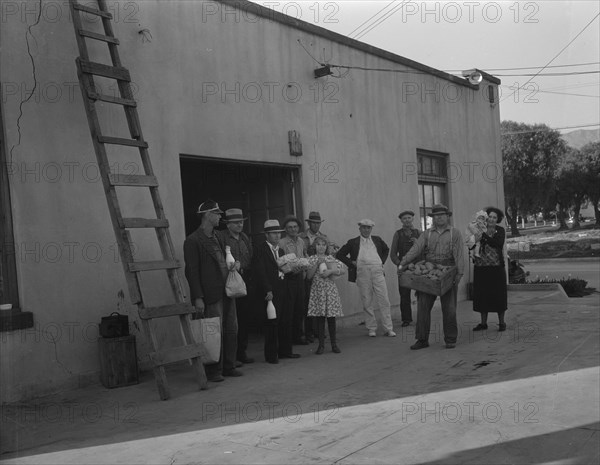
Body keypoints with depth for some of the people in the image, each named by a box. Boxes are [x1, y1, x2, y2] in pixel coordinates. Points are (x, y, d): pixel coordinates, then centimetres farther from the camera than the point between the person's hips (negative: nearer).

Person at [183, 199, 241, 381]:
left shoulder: (217, 238, 18)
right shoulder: (193, 241, -8)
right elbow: (192, 271, -12)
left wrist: (233, 265, 11)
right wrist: (198, 298, -16)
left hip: (227, 292, 8)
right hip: (211, 295, -8)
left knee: (231, 330, 10)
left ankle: (228, 366, 23)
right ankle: (214, 371, 10)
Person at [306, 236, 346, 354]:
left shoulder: (331, 259, 5)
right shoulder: (311, 259, 4)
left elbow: (343, 270, -1)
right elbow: (309, 275, -5)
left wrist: (331, 271, -15)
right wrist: (317, 264, -12)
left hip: (330, 289, 0)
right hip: (317, 290, 0)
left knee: (331, 318, 3)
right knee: (319, 318, 1)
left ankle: (334, 344, 12)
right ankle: (321, 344, 11)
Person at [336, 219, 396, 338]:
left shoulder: (377, 240, 14)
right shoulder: (353, 242, 7)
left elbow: (386, 249, 32)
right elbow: (339, 255, 10)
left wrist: (382, 261, 17)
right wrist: (351, 263, 1)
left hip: (378, 271, 1)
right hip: (362, 273, -1)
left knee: (384, 301, -2)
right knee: (367, 302, 2)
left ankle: (388, 329, 3)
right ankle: (371, 328, 13)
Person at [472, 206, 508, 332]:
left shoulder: (500, 230, 2)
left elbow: (498, 244, -16)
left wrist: (484, 236, -22)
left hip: (496, 267, -2)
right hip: (481, 267, 2)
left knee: (498, 295, 3)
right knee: (481, 295, 6)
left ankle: (501, 322, 15)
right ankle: (483, 323, 17)